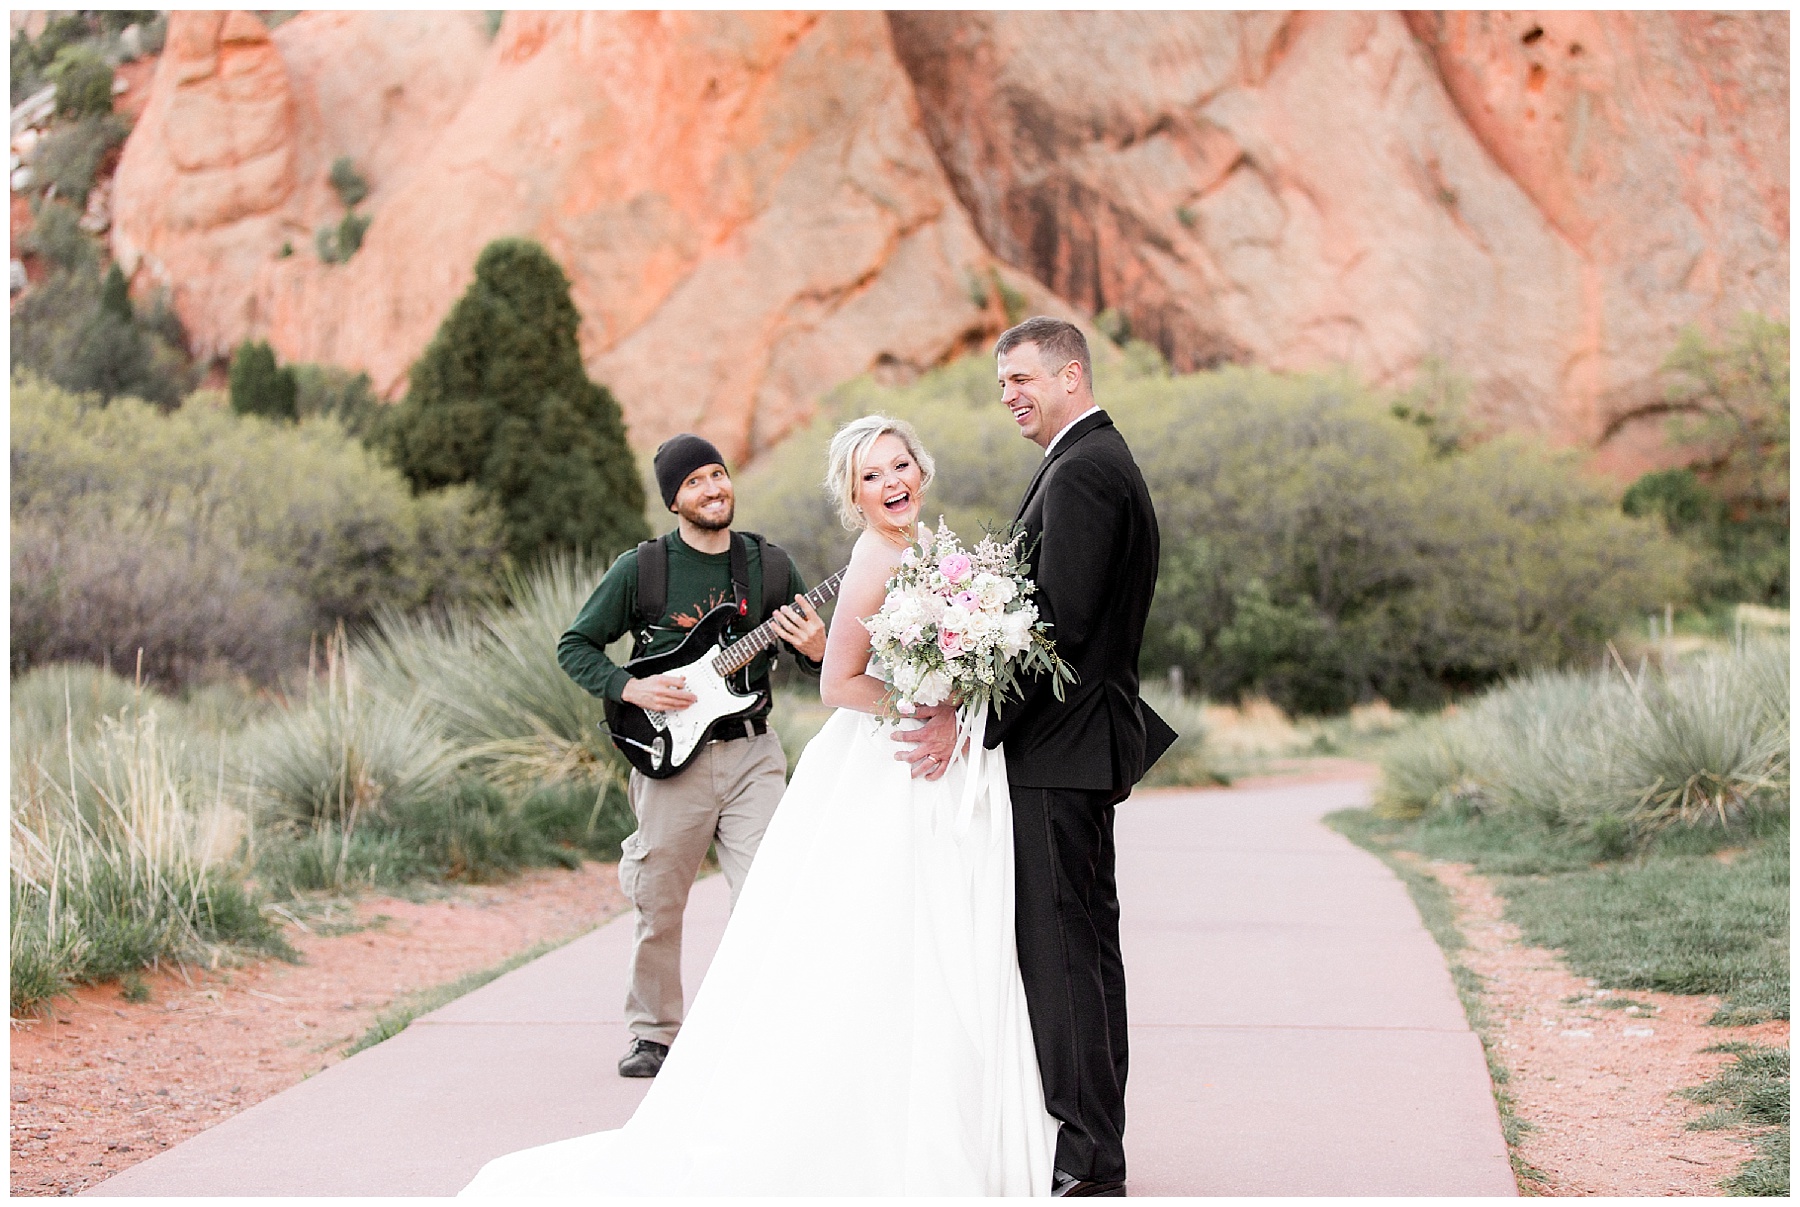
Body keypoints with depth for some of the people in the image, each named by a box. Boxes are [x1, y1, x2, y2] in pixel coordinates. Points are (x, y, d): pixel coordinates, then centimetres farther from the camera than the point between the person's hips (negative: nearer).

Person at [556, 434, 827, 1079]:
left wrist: (816, 652, -12)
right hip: (672, 757, -1)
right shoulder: (641, 568, -2)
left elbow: (822, 666, 12)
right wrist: (631, 689, -11)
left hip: (752, 754, 1)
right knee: (658, 908, 8)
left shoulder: (770, 564, 5)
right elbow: (574, 647, 4)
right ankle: (655, 1035, 25)